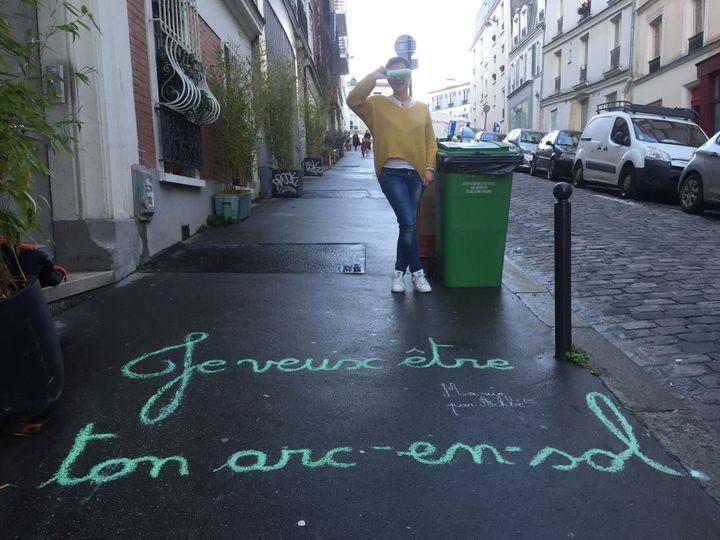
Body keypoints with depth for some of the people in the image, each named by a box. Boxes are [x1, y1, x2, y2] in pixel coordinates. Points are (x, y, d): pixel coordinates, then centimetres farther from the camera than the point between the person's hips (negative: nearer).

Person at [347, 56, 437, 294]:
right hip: (391, 174, -3)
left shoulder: (422, 108, 11)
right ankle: (417, 272, 1)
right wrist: (373, 77, -10)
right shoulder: (377, 104, 4)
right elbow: (353, 100, -12)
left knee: (408, 225, 7)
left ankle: (399, 272, 20)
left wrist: (430, 168, -2)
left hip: (416, 175, 3)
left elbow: (430, 142, 10)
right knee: (408, 223, -13)